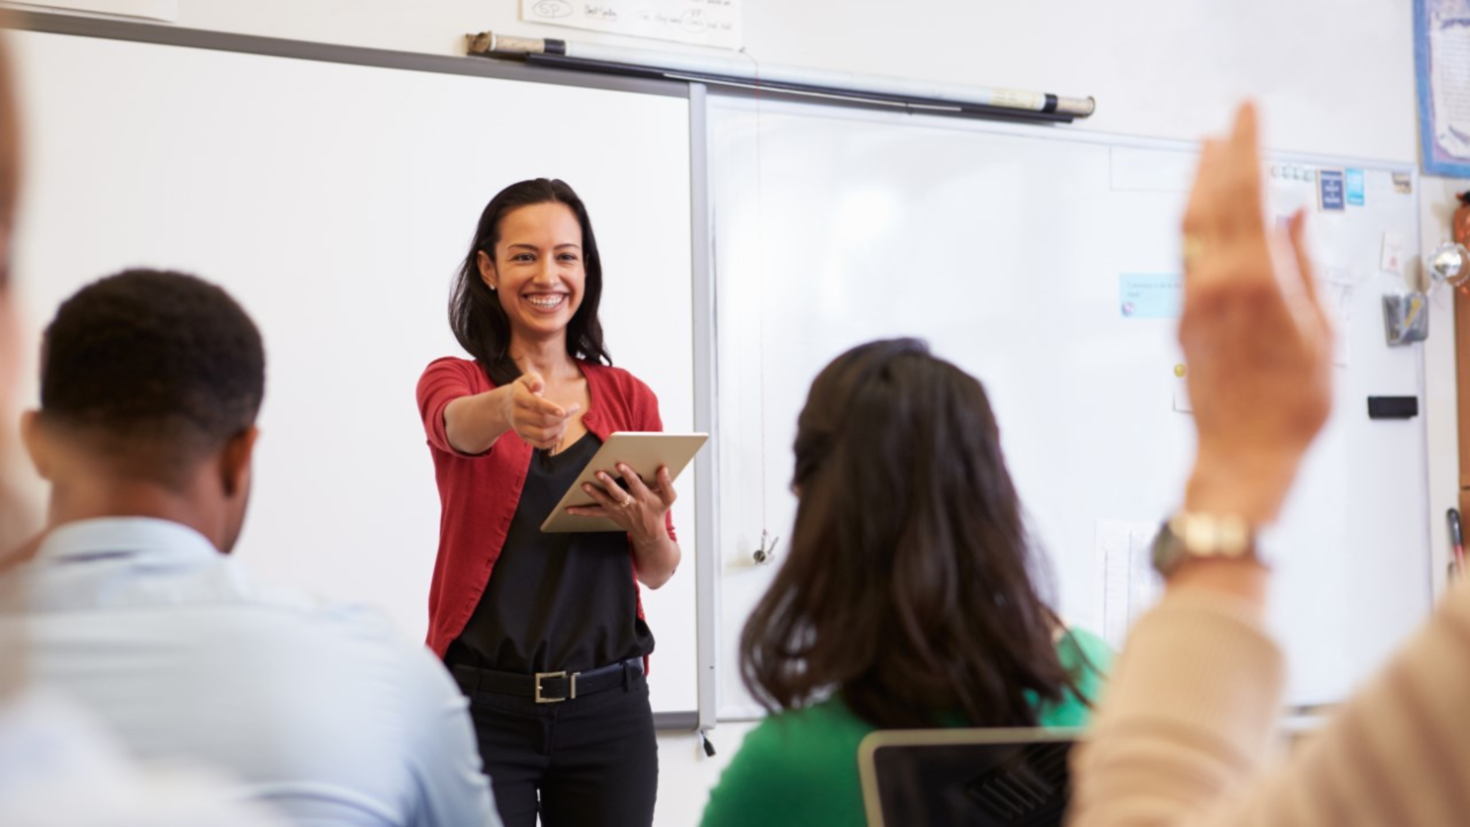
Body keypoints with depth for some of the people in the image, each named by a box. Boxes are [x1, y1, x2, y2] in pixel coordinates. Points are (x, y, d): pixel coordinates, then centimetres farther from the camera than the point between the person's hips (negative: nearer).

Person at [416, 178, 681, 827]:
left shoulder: (628, 397, 7)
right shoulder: (455, 380, 2)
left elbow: (658, 572, 10)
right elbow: (458, 424, -24)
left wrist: (647, 526, -13)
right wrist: (510, 406, -46)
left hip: (607, 705, 2)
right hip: (483, 702, -2)